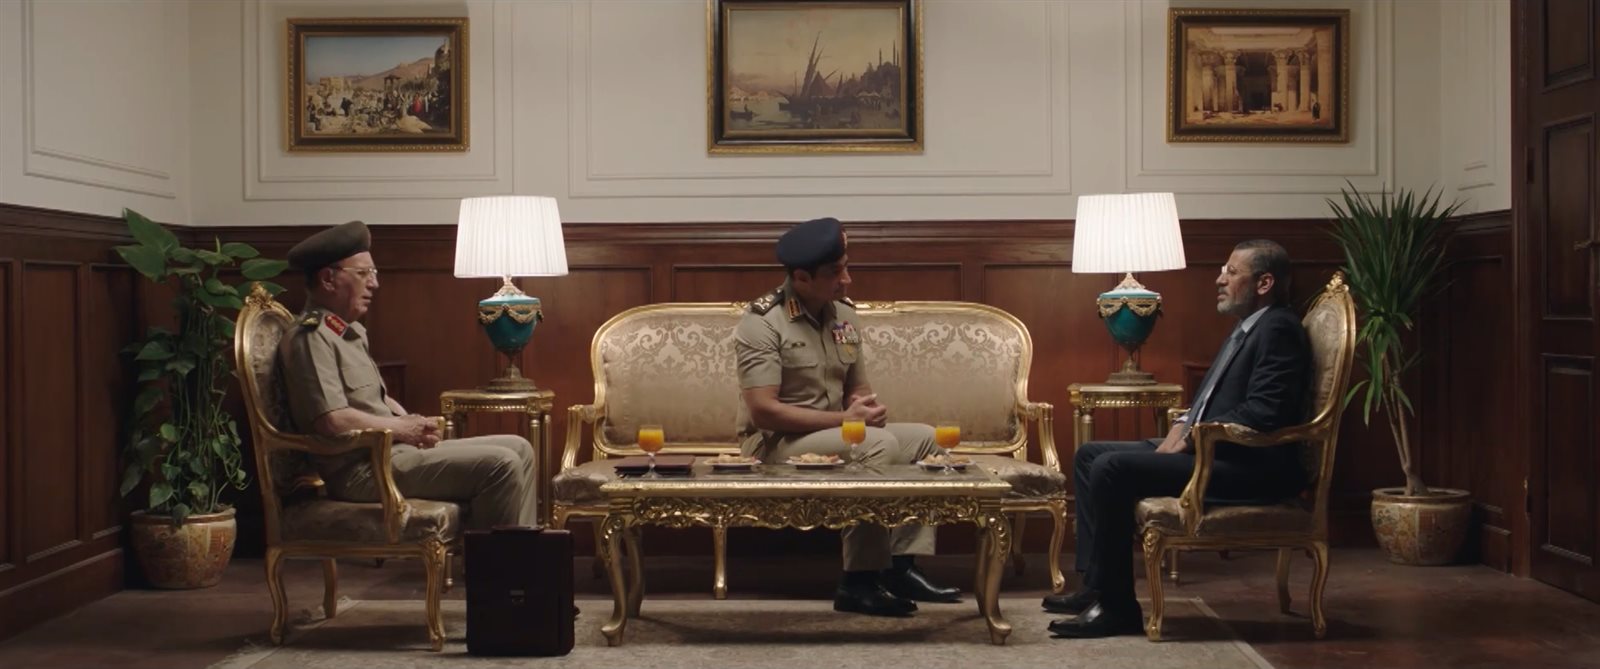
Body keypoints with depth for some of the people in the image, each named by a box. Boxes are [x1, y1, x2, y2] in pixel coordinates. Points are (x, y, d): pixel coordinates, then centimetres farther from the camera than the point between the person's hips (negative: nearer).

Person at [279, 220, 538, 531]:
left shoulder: (350, 330, 19)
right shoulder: (311, 337, -13)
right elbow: (332, 420, -24)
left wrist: (412, 423, 4)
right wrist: (402, 428, -13)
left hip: (387, 451, 10)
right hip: (361, 470, -10)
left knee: (518, 449, 5)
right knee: (500, 466, -21)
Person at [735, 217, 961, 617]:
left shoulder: (843, 315, 7)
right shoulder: (762, 323, -16)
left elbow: (857, 387, 16)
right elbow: (763, 411, -23)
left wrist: (866, 406, -10)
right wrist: (845, 418, -23)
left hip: (835, 435, 8)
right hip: (776, 443, -8)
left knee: (924, 438, -4)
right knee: (879, 444, -28)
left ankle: (901, 567, -10)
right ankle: (860, 582, -22)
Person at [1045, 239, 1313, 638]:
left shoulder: (1278, 329, -13)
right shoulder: (1248, 328, 19)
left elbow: (1262, 412, -24)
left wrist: (1192, 439, -17)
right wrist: (1183, 427, 6)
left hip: (1249, 466, -11)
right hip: (1210, 450, 11)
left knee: (1111, 468, -23)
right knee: (1089, 456, 8)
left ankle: (1116, 606, -14)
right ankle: (1097, 584, 6)